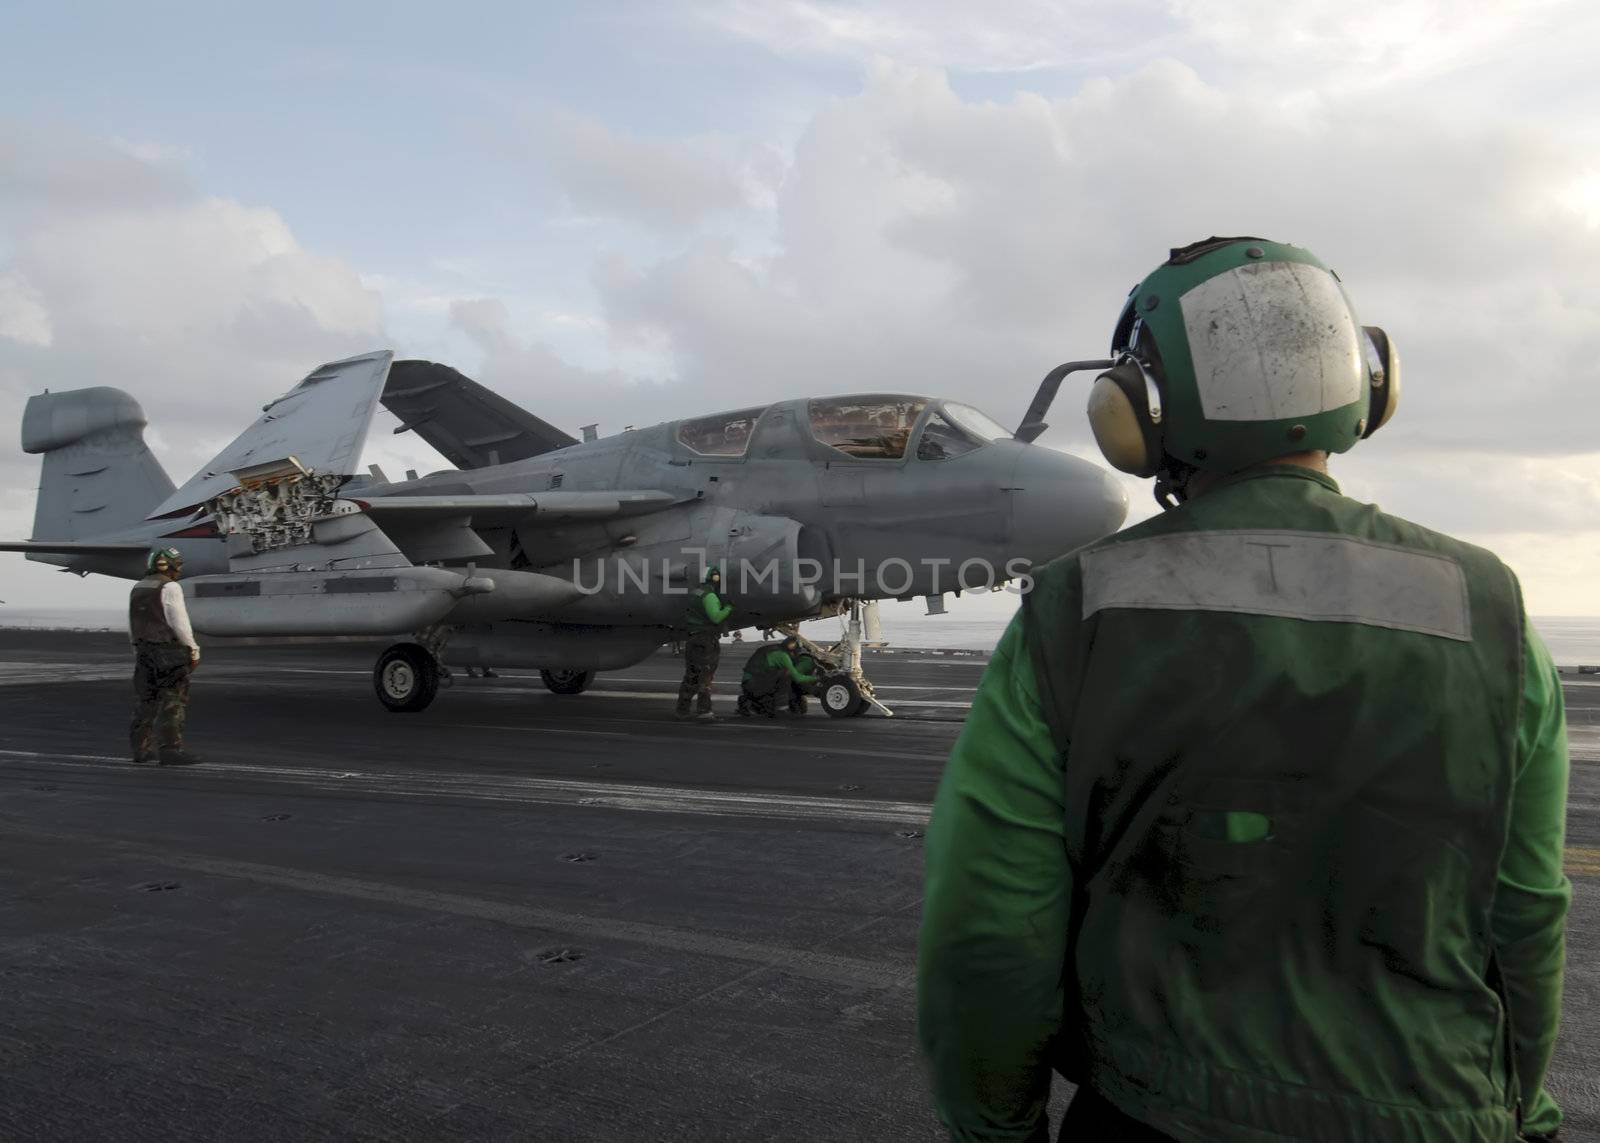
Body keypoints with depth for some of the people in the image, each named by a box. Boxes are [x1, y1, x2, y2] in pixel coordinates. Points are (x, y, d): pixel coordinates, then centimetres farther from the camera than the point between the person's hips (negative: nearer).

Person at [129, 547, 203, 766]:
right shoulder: (169, 588, -10)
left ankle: (142, 750, 16)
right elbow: (179, 623, -14)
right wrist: (194, 649, -6)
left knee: (144, 701, 12)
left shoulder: (137, 589, 15)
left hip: (144, 651, 8)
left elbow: (132, 627, 17)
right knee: (173, 701, -6)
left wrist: (138, 651, 22)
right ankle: (170, 750, -8)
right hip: (169, 651, -8)